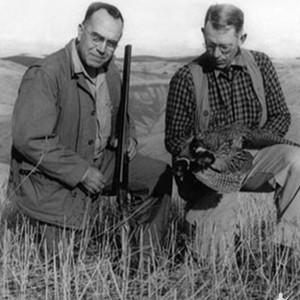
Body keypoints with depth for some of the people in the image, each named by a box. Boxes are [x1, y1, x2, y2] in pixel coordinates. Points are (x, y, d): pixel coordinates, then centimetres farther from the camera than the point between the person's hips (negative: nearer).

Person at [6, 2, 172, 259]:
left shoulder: (110, 70, 3)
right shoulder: (44, 75, -24)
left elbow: (120, 116, 23)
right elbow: (29, 140, -30)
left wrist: (127, 138, 0)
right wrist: (81, 172, -25)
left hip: (100, 161, 8)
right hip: (50, 179, -8)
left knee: (160, 176, 6)